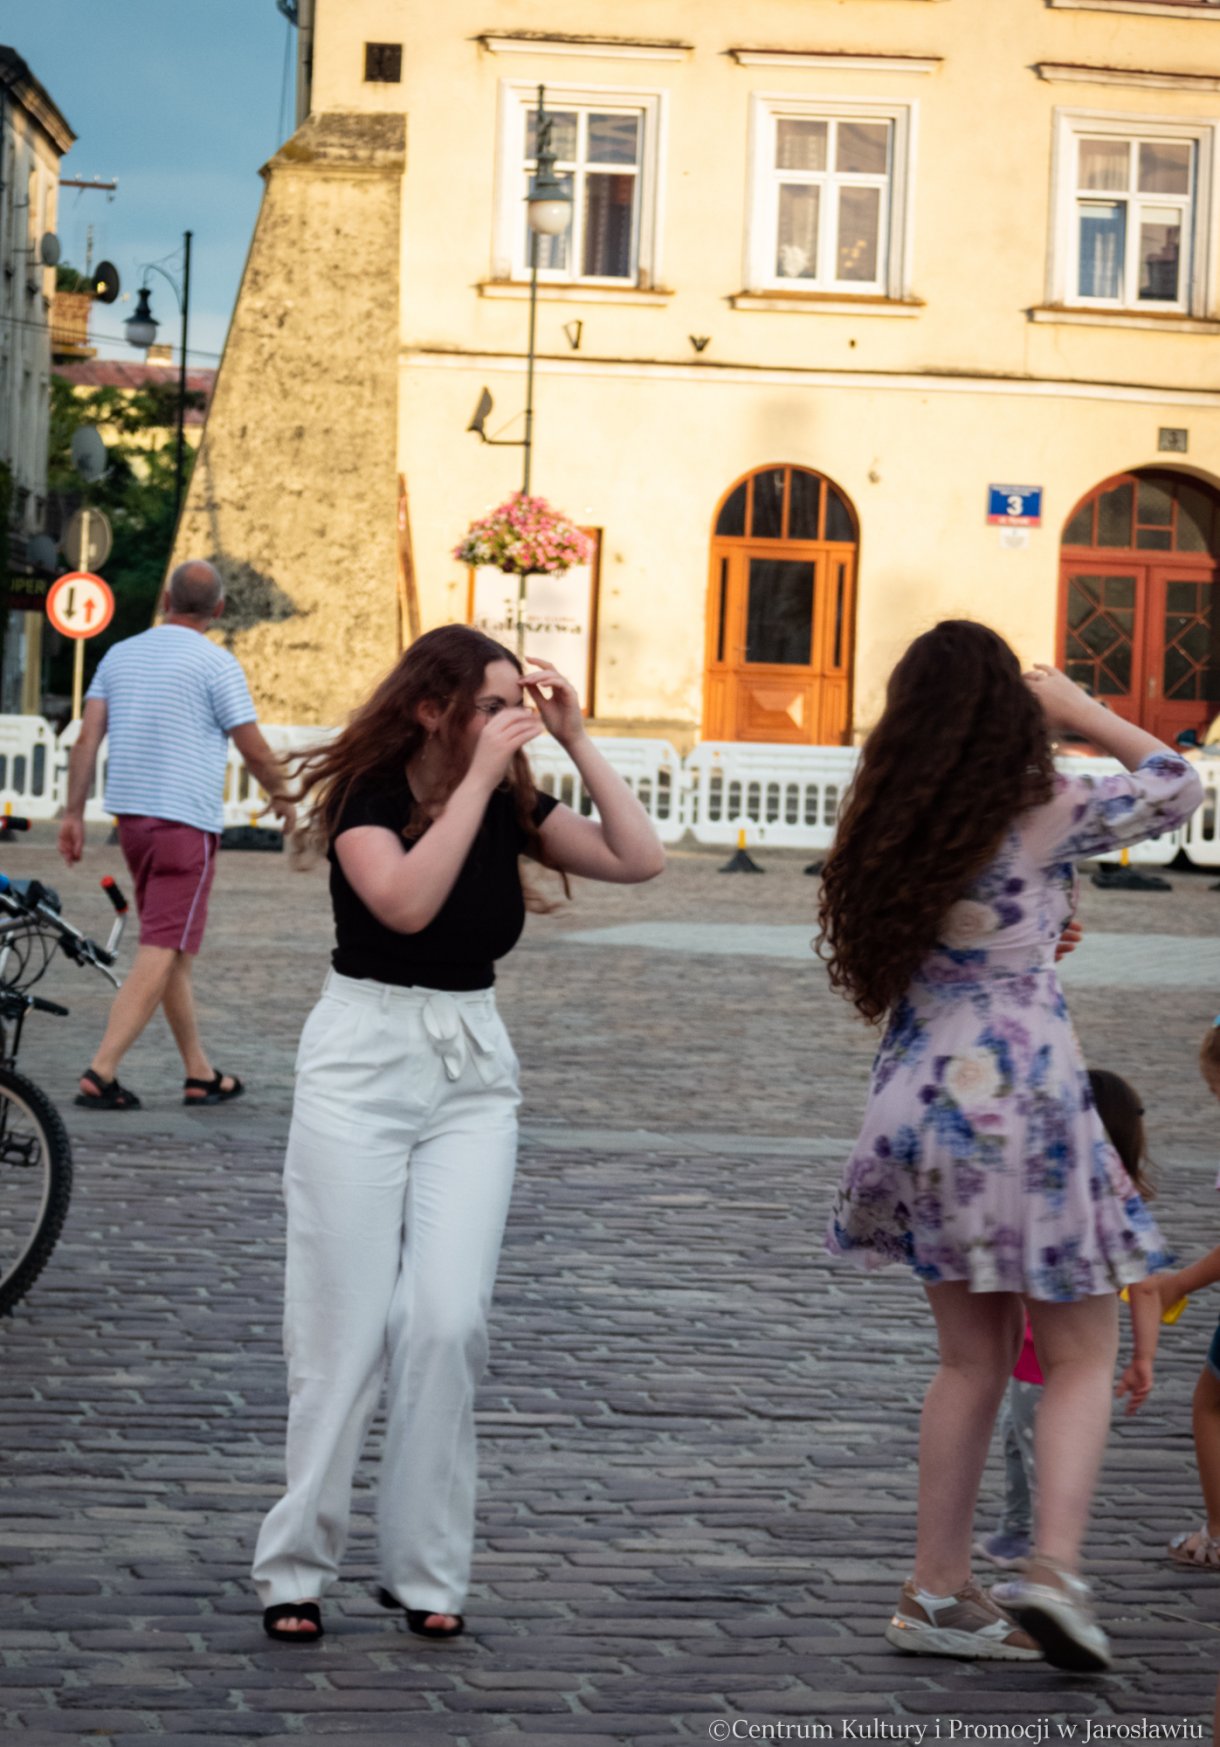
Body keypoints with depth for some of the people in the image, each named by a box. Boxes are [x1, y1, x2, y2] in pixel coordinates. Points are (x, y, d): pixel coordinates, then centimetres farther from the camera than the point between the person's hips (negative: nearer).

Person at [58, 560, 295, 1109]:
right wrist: (282, 797, 12)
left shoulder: (120, 655, 9)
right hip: (186, 821, -7)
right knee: (162, 954, -7)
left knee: (171, 952, 16)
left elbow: (86, 740, 4)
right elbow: (256, 754, -6)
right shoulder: (215, 664, -8)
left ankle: (201, 1074, 22)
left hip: (130, 816, 7)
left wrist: (74, 812, 7)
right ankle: (100, 1074, -15)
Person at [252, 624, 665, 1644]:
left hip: (473, 1071, 4)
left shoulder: (514, 805, 6)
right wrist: (479, 777, -24)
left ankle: (426, 1571, 4)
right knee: (344, 1329, -3)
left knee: (449, 1322, -6)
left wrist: (579, 743, -6)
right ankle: (297, 1568, 8)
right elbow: (405, 901, -26)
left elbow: (640, 860, -3)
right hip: (363, 1060, -4)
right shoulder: (364, 796, -8)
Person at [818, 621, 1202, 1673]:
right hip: (1024, 1103, -5)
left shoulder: (892, 825, 4)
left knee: (972, 1358, 16)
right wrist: (1078, 711, 14)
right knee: (1083, 1357, 5)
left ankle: (938, 1593, 16)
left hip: (920, 1104, 5)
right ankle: (1056, 1569, -13)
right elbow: (1177, 786, 5)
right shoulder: (1048, 813, -9)